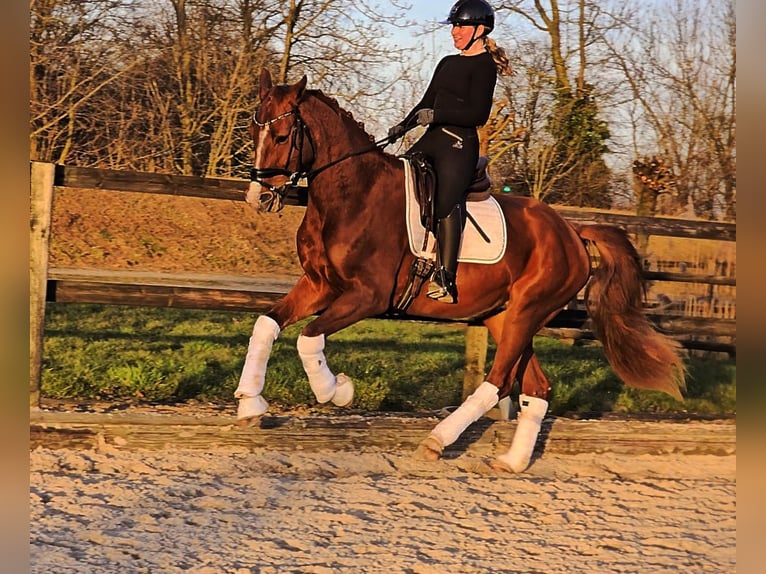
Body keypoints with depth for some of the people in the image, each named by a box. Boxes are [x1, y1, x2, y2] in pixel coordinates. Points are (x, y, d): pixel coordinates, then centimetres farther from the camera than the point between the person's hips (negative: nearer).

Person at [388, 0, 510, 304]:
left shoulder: (484, 67, -6)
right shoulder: (448, 63, 20)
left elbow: (479, 113, -16)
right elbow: (427, 102, 23)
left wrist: (436, 115, -21)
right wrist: (402, 126, 9)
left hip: (460, 144, -9)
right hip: (432, 140, 9)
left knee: (446, 202, -21)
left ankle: (445, 280, -24)